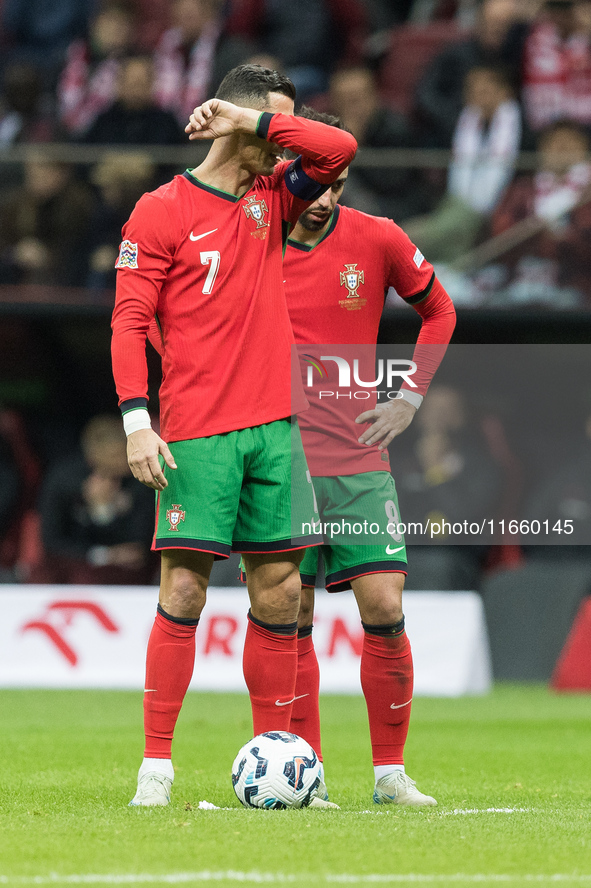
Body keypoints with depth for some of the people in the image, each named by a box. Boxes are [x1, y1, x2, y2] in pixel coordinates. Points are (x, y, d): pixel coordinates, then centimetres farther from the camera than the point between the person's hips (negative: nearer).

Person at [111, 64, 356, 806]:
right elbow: (129, 321, -5)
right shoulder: (161, 211, -2)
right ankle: (156, 764, -5)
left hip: (273, 425, 5)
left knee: (279, 591, 3)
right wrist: (137, 421, -13)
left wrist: (253, 119, -4)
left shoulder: (272, 200, 14)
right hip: (196, 432, -5)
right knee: (183, 590, -8)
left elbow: (340, 151, 2)